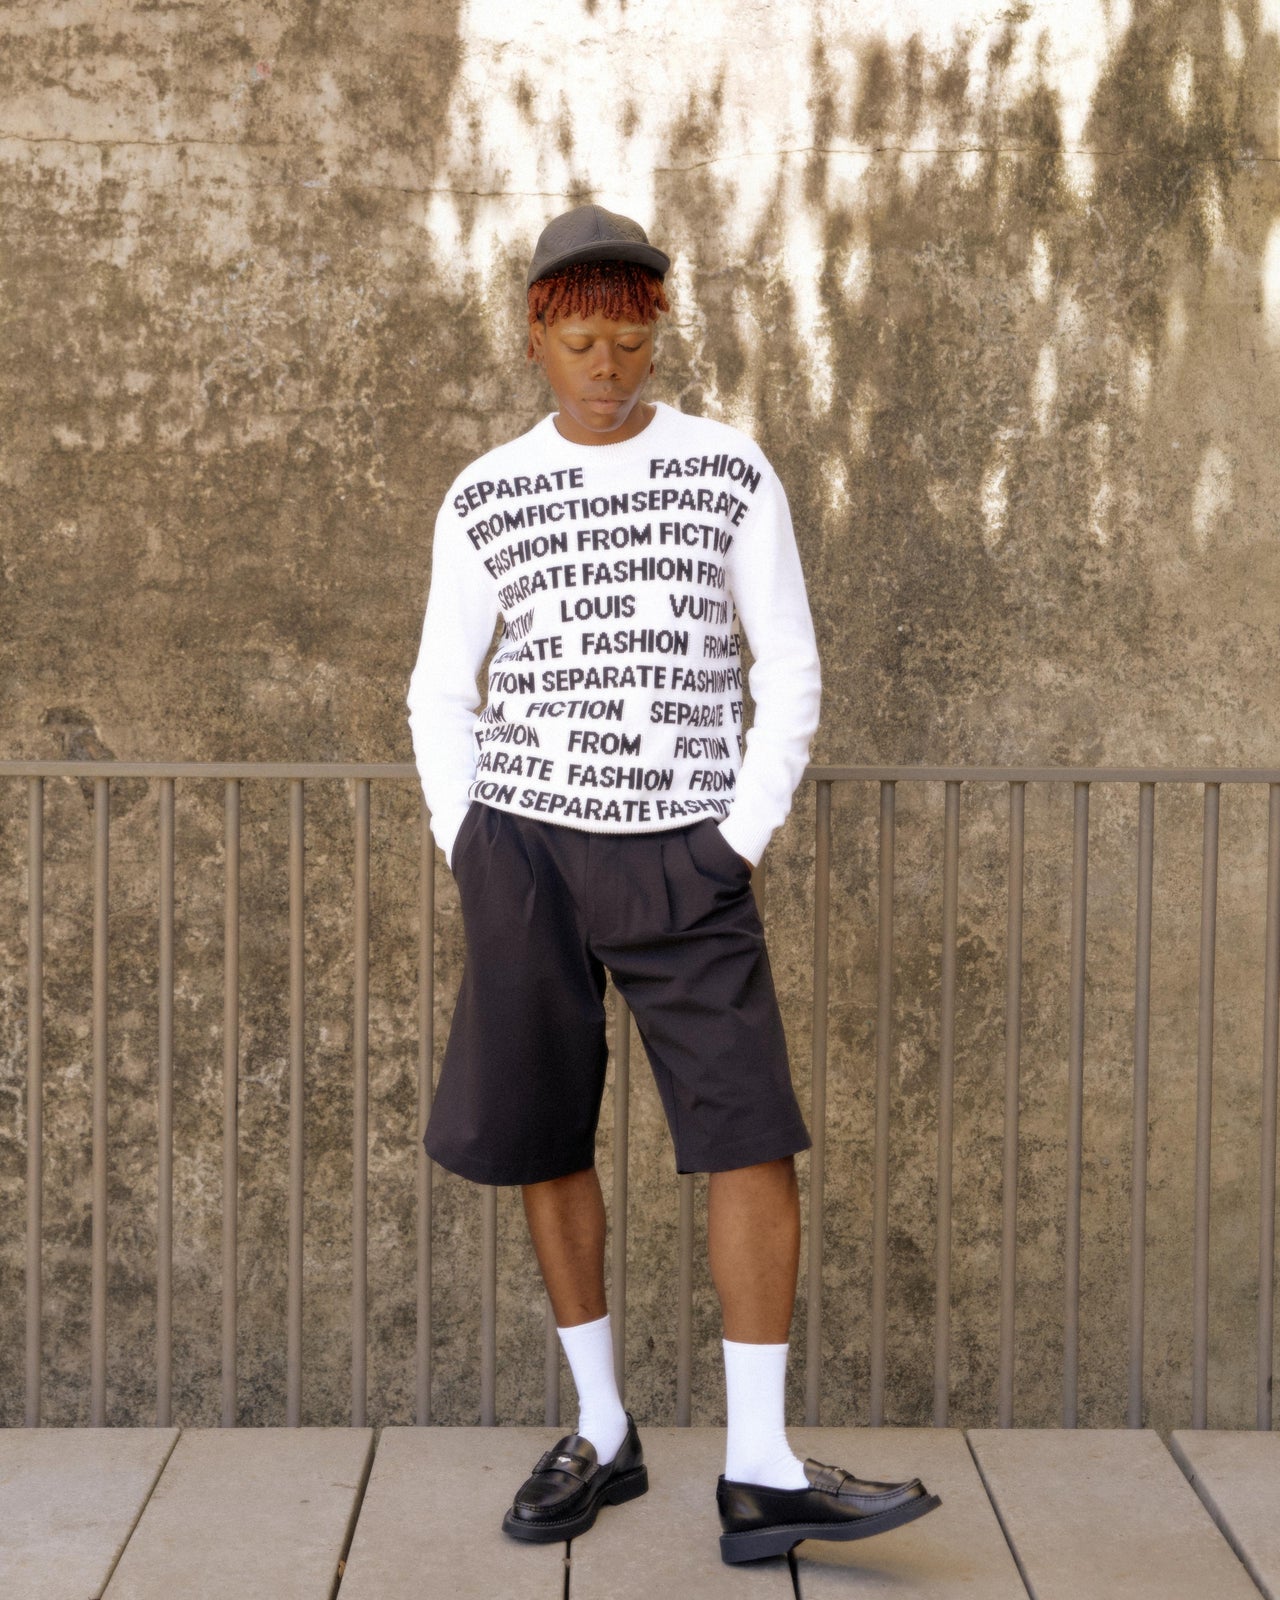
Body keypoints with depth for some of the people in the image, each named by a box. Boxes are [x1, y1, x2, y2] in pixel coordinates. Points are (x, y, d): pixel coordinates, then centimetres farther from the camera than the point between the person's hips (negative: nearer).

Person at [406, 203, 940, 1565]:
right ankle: (600, 1433, 19)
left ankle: (759, 1475, -5)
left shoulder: (731, 473, 2)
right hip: (522, 846, 2)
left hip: (683, 854, -1)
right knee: (542, 1138, 4)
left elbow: (789, 673, 4)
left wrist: (743, 843, -4)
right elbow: (441, 694, 13)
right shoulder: (485, 498, 6)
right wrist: (469, 854, 2)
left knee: (753, 1132, -10)